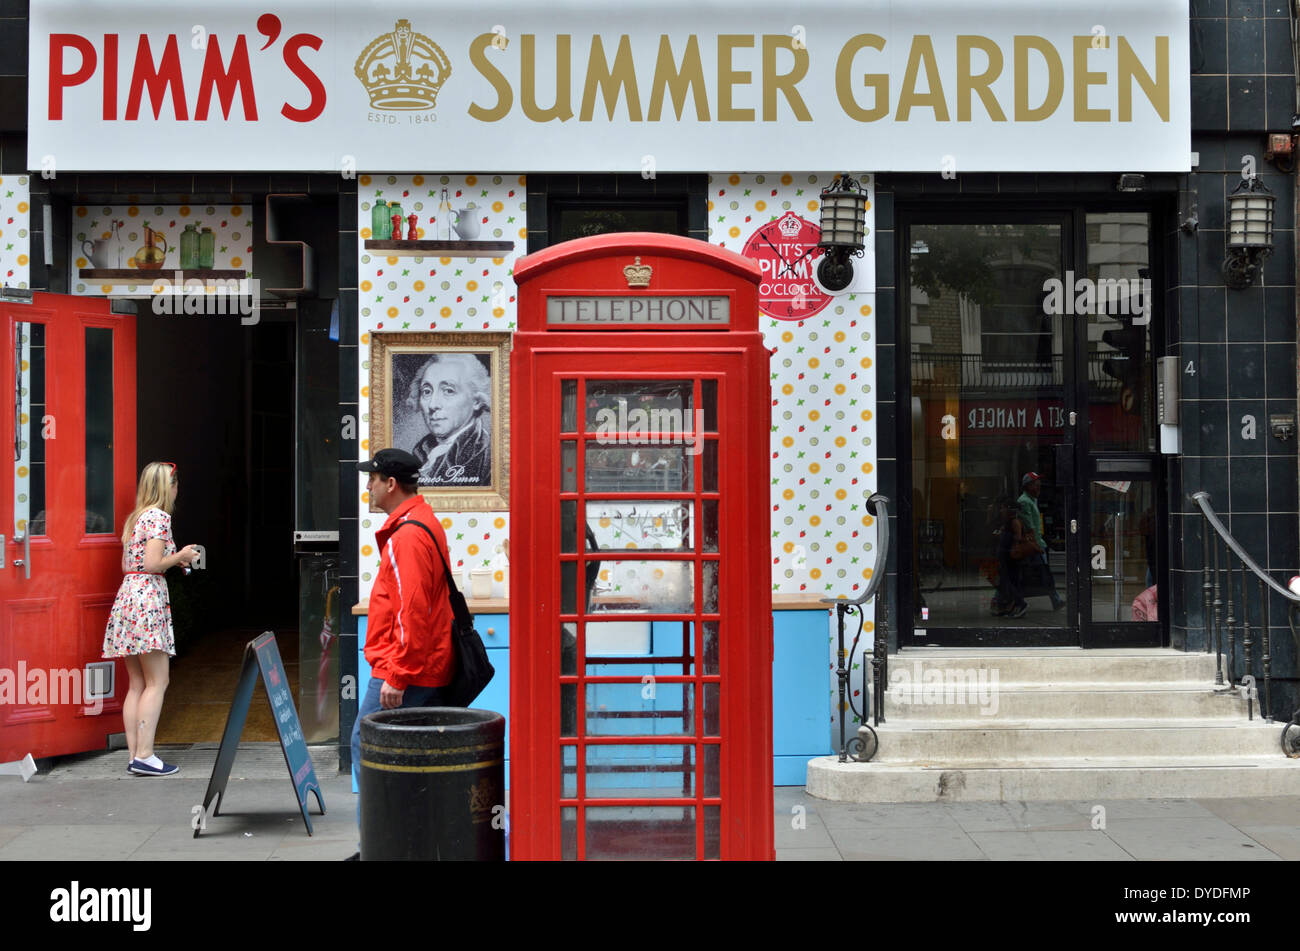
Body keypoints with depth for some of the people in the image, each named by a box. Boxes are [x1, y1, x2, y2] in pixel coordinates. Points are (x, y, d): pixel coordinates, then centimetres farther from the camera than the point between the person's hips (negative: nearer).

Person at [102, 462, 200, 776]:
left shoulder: (135, 518, 18)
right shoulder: (159, 517, -8)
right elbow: (152, 564, -16)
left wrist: (174, 559, 19)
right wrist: (180, 556, 0)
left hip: (127, 594, 9)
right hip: (148, 597, -9)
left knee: (137, 685, 9)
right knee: (157, 682, -7)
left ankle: (134, 755, 8)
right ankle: (144, 756, -10)